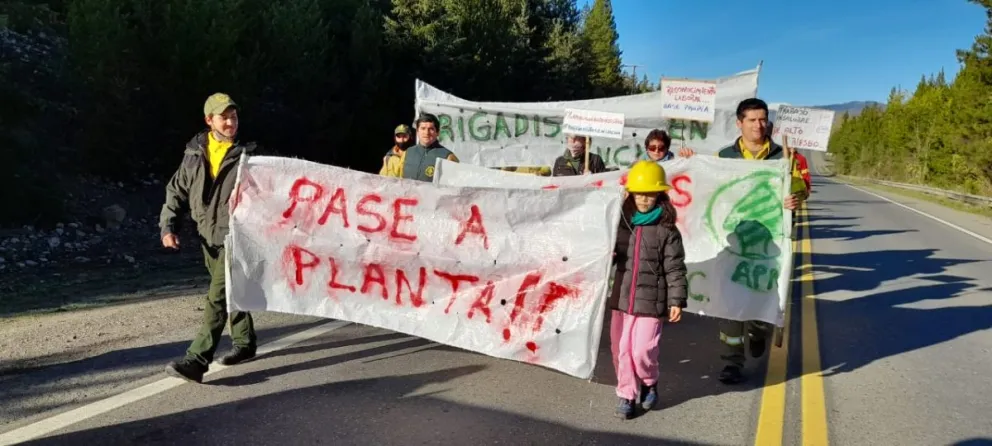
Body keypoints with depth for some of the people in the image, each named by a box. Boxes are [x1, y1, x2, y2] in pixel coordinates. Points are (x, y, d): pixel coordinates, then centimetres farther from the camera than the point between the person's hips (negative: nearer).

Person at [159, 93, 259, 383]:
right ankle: (244, 344, 35)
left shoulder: (246, 155, -6)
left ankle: (197, 361, -11)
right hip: (208, 237, 6)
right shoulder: (194, 154, 6)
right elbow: (176, 191, 10)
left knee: (217, 297, -12)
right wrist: (168, 226, 0)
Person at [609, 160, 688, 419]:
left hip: (650, 301, -4)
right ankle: (626, 395, 25)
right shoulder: (621, 224, 6)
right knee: (621, 350, 8)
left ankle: (649, 383, 25)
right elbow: (610, 254, 18)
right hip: (621, 299, 4)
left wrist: (676, 300, -8)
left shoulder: (666, 230, -4)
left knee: (642, 351, -7)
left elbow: (675, 268, -4)